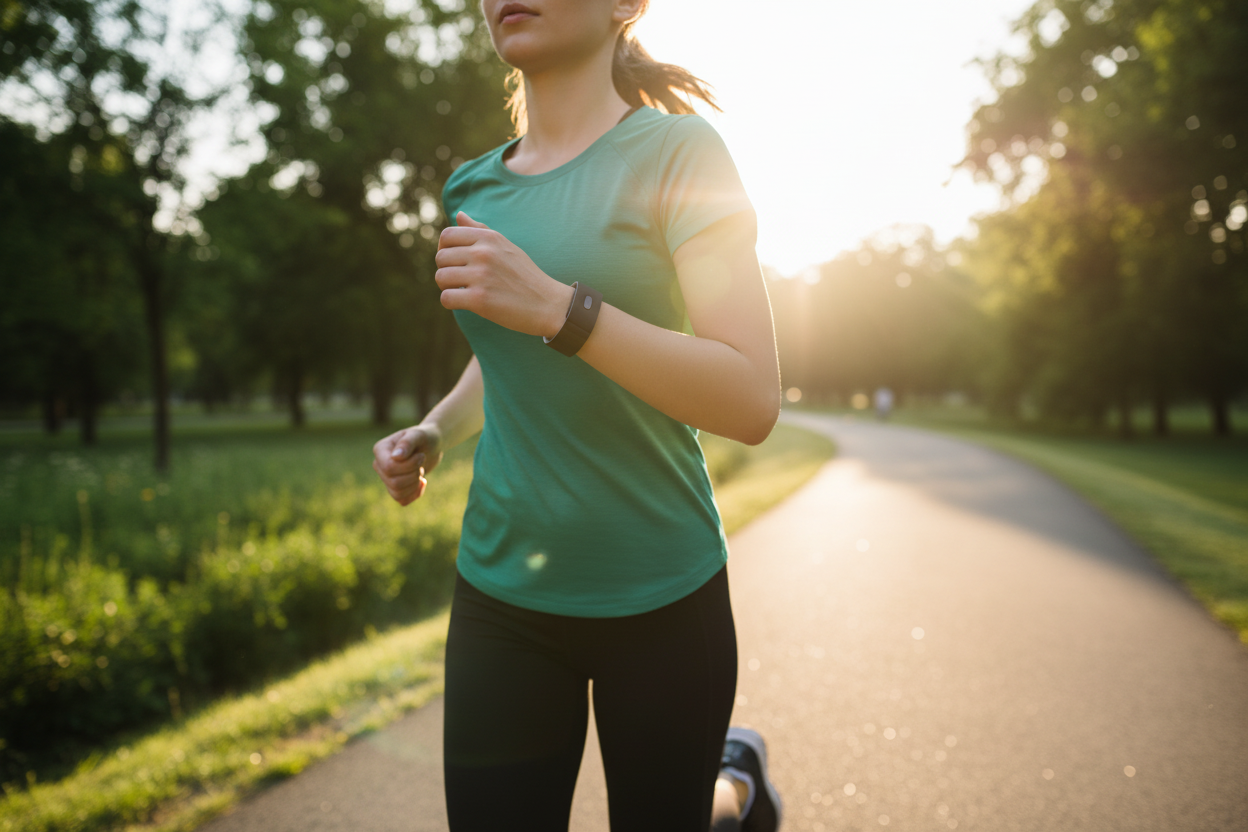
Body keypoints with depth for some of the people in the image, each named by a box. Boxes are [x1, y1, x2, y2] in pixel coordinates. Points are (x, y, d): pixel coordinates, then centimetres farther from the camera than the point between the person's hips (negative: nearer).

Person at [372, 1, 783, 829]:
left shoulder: (675, 149, -10)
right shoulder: (479, 184, 6)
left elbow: (753, 403, -18)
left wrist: (556, 306, -28)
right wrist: (433, 434, 3)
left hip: (660, 599, -4)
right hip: (501, 591, 4)